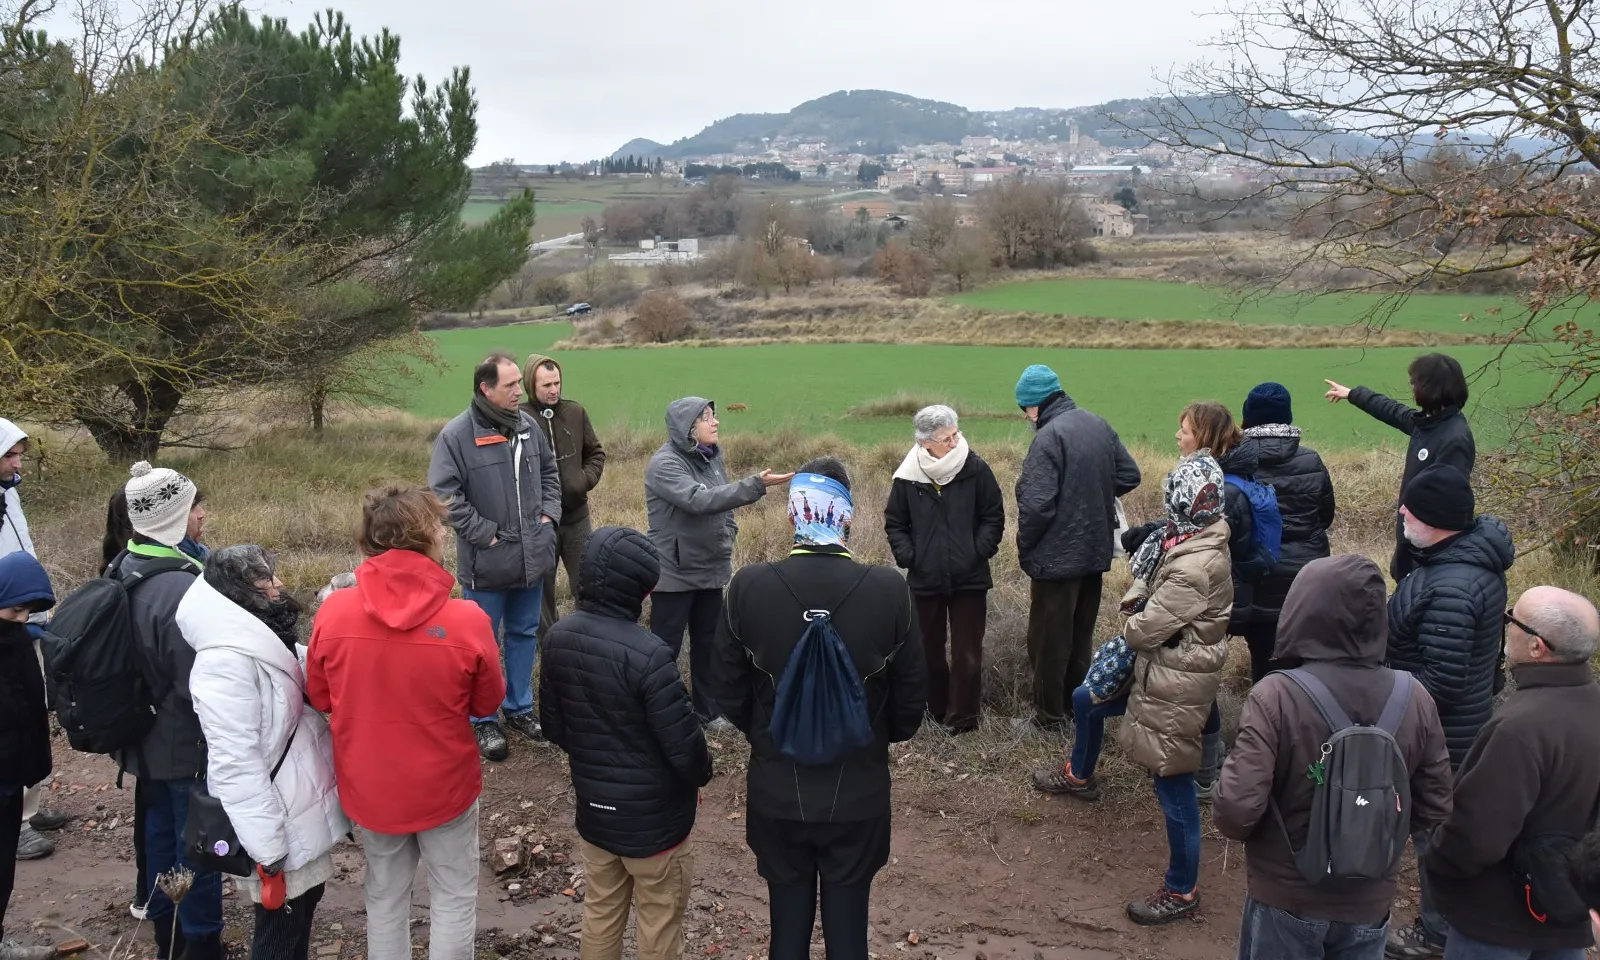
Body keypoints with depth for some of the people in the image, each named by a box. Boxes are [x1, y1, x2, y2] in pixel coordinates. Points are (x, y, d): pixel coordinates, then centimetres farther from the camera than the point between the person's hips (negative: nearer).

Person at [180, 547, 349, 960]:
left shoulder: (266, 641, 5)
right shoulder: (227, 661, -25)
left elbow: (313, 694, 22)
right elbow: (235, 765, -27)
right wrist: (267, 849, -24)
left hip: (302, 807, 9)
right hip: (278, 821, -9)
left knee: (304, 903, 22)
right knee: (281, 926, 6)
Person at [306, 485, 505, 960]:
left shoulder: (333, 612, -16)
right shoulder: (466, 620, -22)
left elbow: (320, 697, -1)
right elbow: (487, 702, -6)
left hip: (367, 786, 3)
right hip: (444, 784, -2)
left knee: (385, 895, 22)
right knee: (453, 897, 17)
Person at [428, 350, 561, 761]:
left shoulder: (528, 425, 3)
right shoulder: (457, 435, -15)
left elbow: (549, 471, 17)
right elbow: (445, 494, -17)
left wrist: (549, 512, 4)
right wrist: (486, 534, -17)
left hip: (532, 557, 6)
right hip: (487, 562, -6)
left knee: (525, 634, 18)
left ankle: (519, 708, 35)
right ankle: (483, 721, 21)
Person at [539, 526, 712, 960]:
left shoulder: (558, 638, -7)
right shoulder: (647, 653, -30)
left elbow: (553, 724, 5)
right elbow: (683, 742, -23)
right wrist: (702, 774, -2)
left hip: (593, 807, 6)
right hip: (653, 816, -6)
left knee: (601, 913, 23)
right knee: (659, 924, 14)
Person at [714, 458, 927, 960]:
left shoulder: (748, 587, -15)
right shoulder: (890, 590, -16)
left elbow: (731, 695, -4)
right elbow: (910, 701, -5)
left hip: (777, 795, 1)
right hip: (858, 796, 0)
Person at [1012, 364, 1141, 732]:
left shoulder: (1049, 437, -21)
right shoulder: (1099, 425, 3)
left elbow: (1037, 504, -24)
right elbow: (1129, 475, 10)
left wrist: (1024, 548, -10)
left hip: (1058, 556, -8)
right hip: (1096, 550, 8)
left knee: (1049, 639, 5)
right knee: (1081, 633, 19)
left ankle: (1050, 716, 14)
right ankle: (1077, 705, 31)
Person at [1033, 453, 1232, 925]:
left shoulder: (1194, 568, -31)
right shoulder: (1195, 541, 0)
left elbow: (1144, 629, -23)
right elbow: (1148, 581, 10)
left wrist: (1132, 624, -2)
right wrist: (1136, 602, -9)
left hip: (1176, 682, -11)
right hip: (1160, 665, 11)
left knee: (1174, 785, 0)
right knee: (1085, 700, 27)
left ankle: (1182, 892, 15)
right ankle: (1079, 777, 54)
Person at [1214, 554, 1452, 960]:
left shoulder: (1277, 696, -24)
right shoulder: (1414, 699, -11)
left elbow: (1236, 809, -26)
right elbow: (1433, 810, -2)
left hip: (1286, 900, -3)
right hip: (1370, 903, 3)